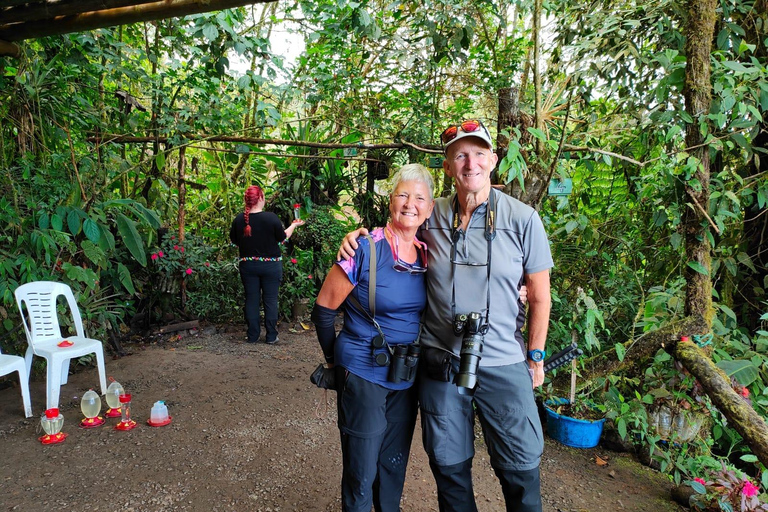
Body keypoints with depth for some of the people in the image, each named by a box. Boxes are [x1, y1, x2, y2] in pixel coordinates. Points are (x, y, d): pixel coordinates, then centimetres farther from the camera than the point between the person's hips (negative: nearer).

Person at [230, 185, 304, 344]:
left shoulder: (238, 220, -5)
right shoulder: (271, 218, -15)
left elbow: (234, 242, 7)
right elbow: (283, 238, -3)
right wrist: (294, 225, 13)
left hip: (248, 265, 3)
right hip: (270, 265, -3)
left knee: (251, 299, 11)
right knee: (270, 300, 7)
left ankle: (252, 335, 16)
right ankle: (271, 336, 11)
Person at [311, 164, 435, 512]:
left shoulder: (428, 255, 0)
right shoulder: (365, 250, -16)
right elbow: (324, 308, -9)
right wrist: (336, 359, 0)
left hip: (406, 377, 5)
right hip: (363, 375, -5)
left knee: (394, 465, 21)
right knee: (361, 472, 8)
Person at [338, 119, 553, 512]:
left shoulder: (522, 219, -6)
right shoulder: (431, 216, -2)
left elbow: (539, 296, 2)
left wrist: (535, 356, 5)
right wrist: (359, 236, -2)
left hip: (504, 366, -1)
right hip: (440, 362, 2)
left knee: (520, 468, 10)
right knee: (449, 466, 17)